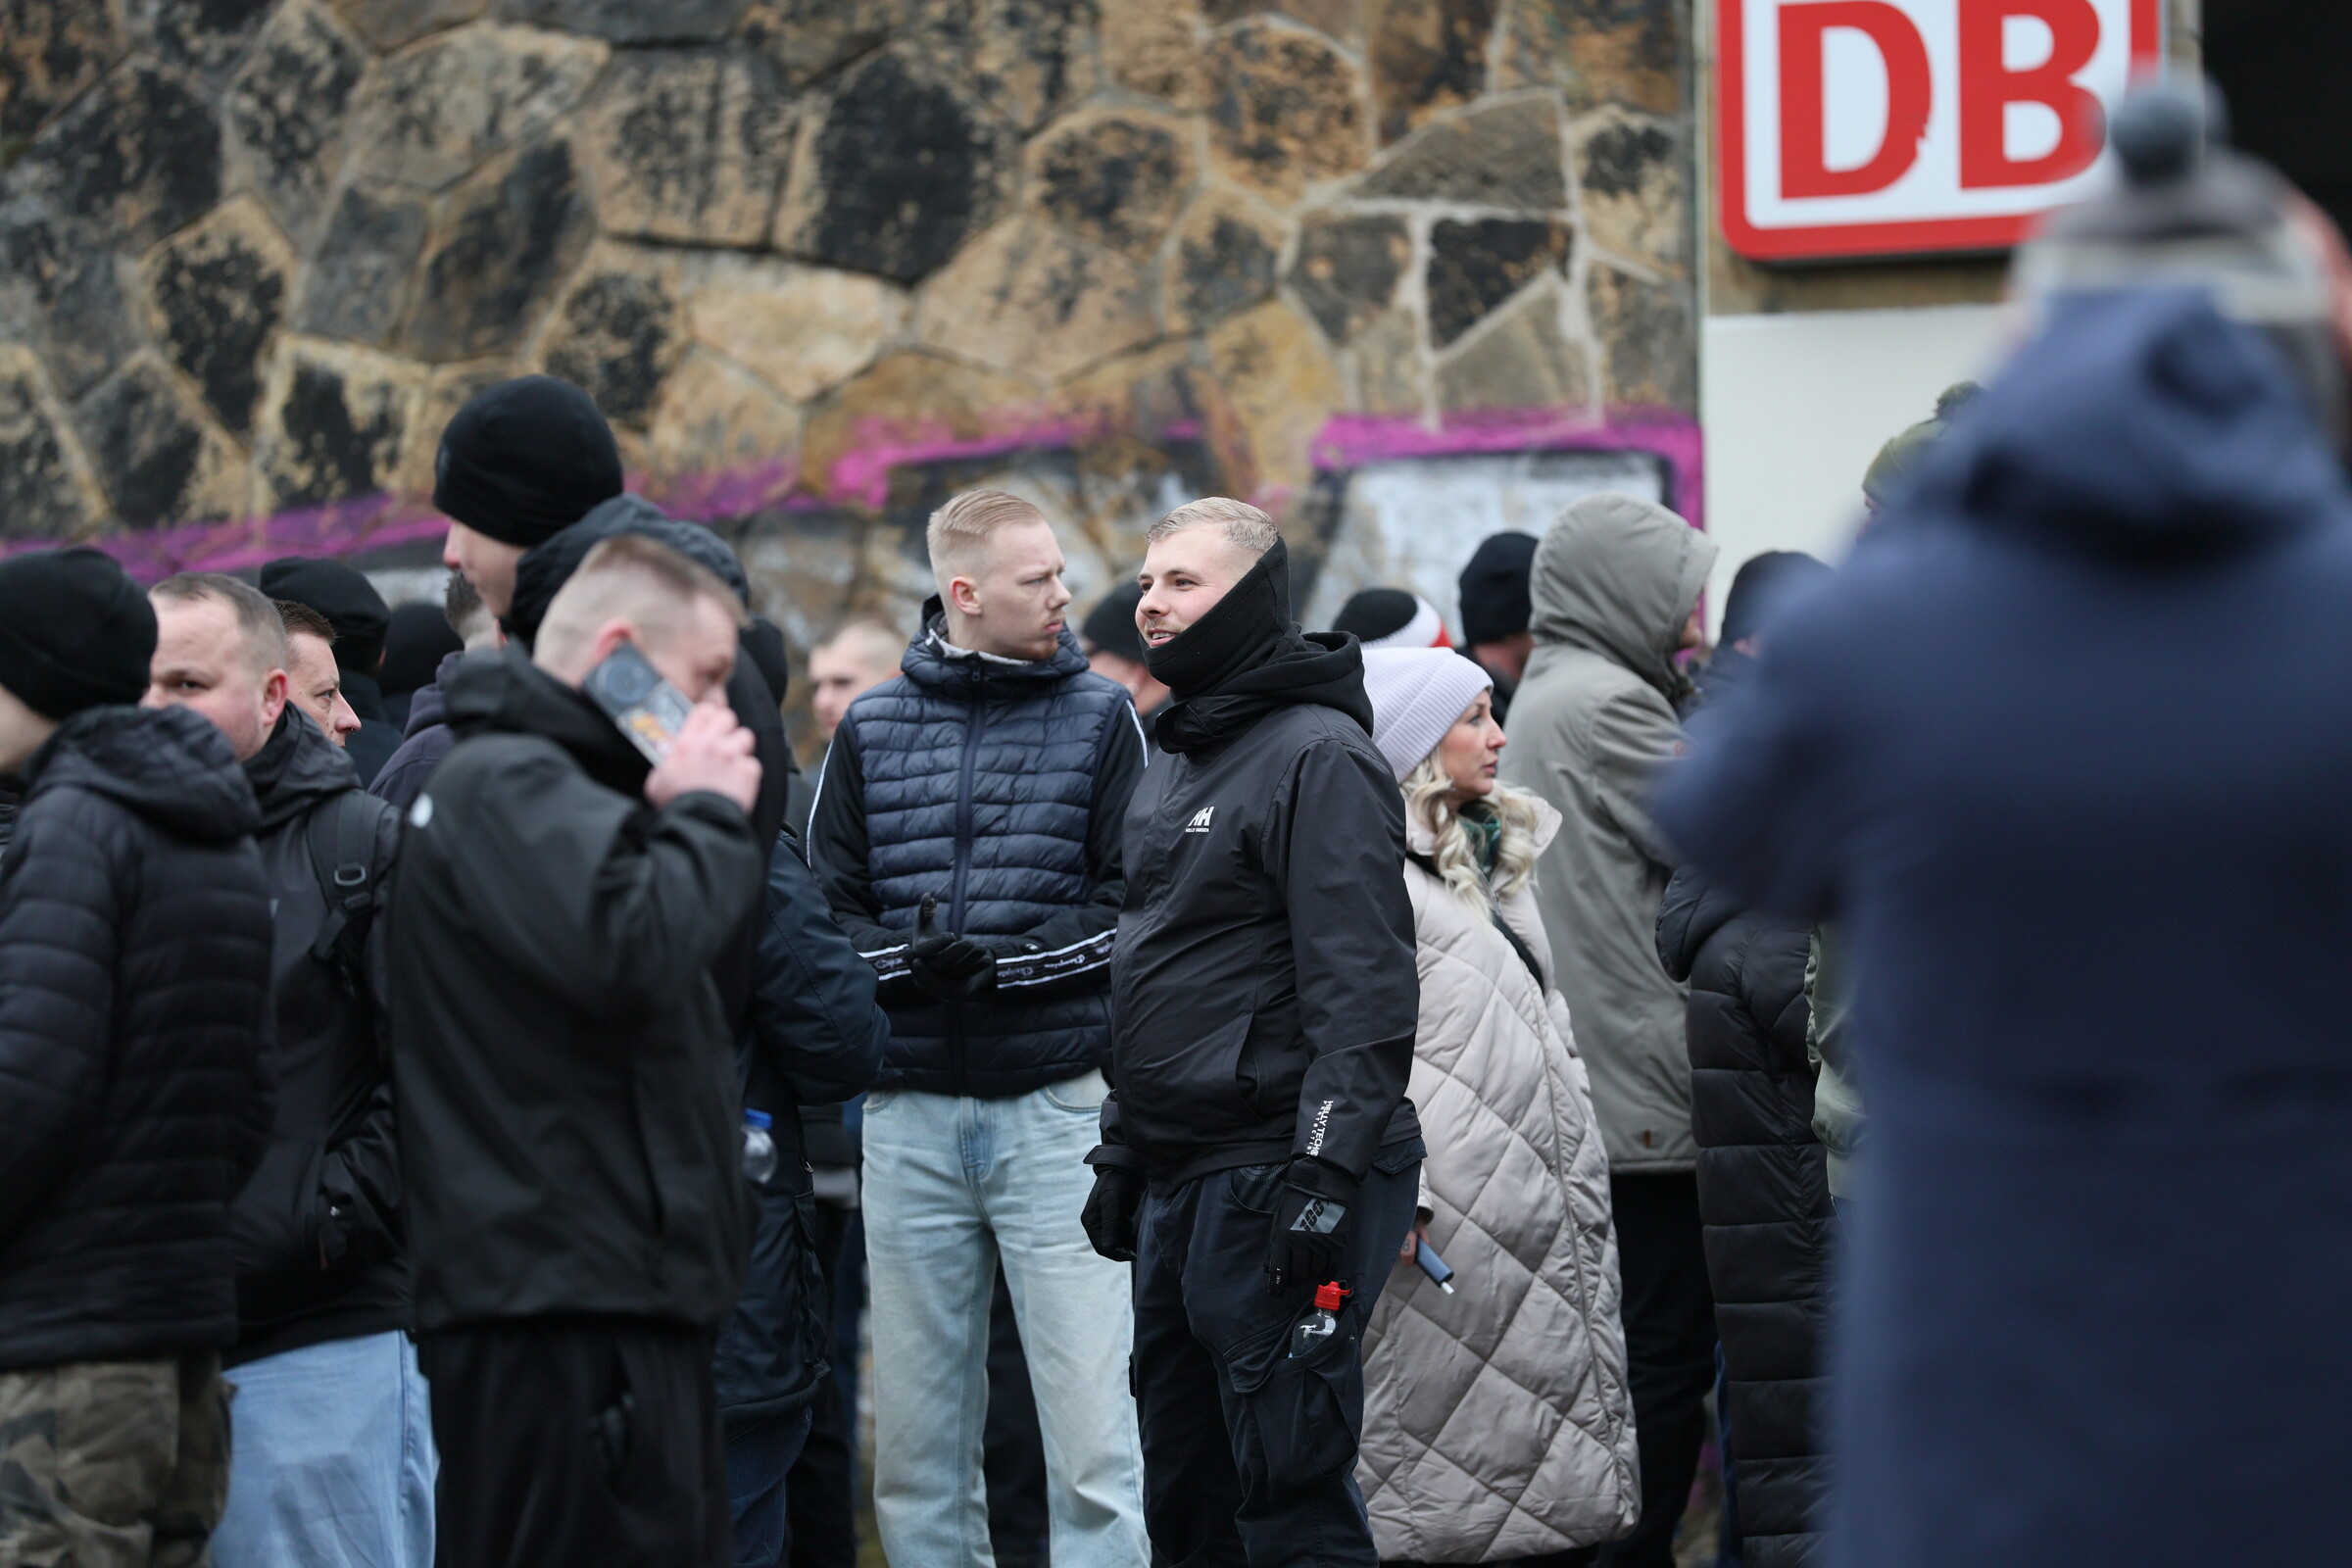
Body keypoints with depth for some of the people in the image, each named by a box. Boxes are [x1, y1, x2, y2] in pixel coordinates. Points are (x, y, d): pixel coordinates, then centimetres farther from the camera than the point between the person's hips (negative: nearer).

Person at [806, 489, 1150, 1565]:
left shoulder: (1099, 718, 6)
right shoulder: (870, 730, 11)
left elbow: (1135, 902, -1)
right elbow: (823, 911, 8)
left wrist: (1004, 961, -13)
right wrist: (905, 956, -12)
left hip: (1057, 1103, -2)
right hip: (909, 1114, 2)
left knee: (1094, 1435, -7)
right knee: (917, 1435, 6)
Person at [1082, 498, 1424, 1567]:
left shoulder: (1320, 756, -11)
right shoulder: (1169, 770, 19)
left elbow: (1364, 987, -18)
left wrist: (1326, 1172, -24)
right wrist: (1119, 1152, 22)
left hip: (1275, 1178, -10)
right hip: (1177, 1178, 10)